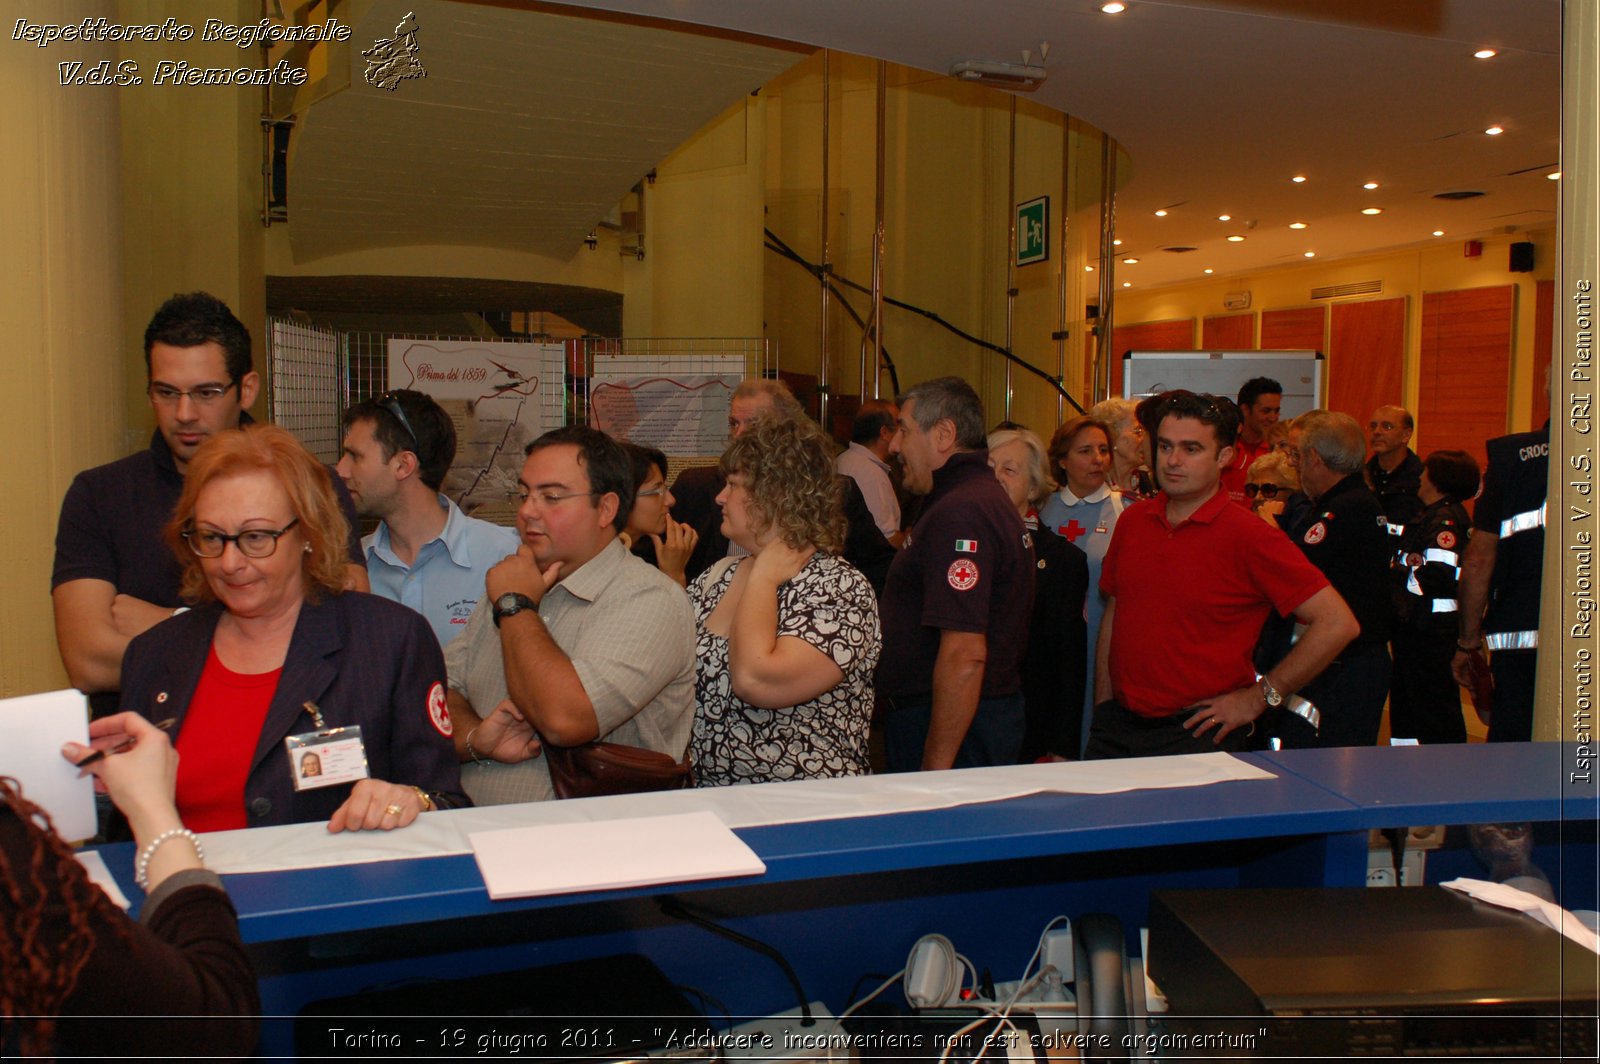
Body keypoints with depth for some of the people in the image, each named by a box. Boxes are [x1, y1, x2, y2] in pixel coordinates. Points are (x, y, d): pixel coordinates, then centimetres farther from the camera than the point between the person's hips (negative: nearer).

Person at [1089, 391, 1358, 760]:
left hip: (1199, 735, -4)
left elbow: (1338, 624, -13)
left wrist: (1258, 698, -9)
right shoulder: (1132, 520, 6)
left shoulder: (1249, 537, -11)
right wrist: (1103, 710, 10)